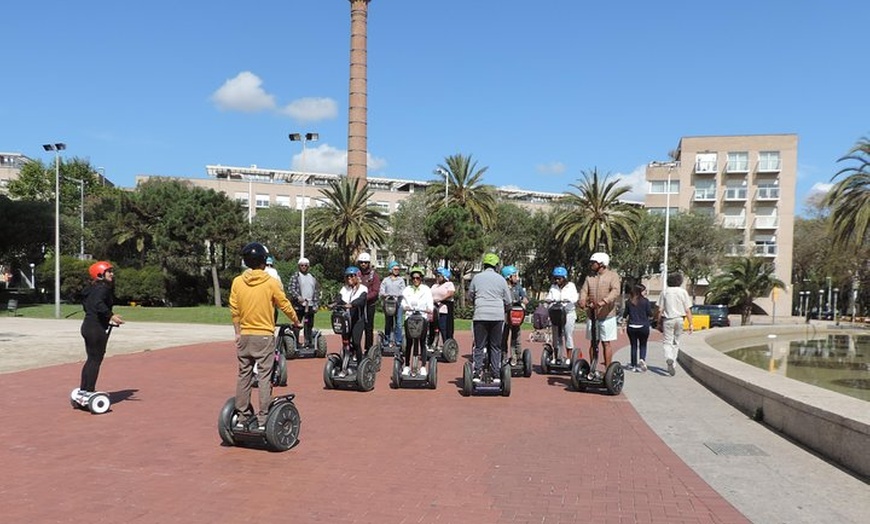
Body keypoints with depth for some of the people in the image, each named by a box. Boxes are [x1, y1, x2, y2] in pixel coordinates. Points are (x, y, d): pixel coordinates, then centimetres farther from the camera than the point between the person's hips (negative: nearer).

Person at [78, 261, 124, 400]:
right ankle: (89, 391, 2)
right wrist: (111, 316, -35)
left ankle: (83, 389, 25)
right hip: (96, 328, -10)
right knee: (96, 359, -3)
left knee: (91, 359, 18)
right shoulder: (103, 287, -14)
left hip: (88, 325, 10)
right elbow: (98, 304, -31)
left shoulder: (93, 288, 16)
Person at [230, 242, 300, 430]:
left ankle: (242, 417, 16)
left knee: (244, 375, 10)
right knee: (264, 377, 0)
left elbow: (234, 310, 4)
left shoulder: (237, 282, 0)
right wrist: (296, 322, 14)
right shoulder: (271, 283, -9)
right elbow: (285, 306, -2)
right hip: (264, 336, -4)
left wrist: (238, 332, 14)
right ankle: (262, 419, 1)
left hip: (244, 336, 4)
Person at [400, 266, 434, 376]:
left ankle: (423, 367, 2)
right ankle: (407, 366, 9)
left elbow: (430, 304, 0)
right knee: (409, 343, 0)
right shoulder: (407, 289, 13)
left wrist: (430, 310, -22)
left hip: (423, 317, -1)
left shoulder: (426, 289, 8)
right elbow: (403, 303, 8)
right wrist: (405, 307, -15)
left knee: (422, 342, -2)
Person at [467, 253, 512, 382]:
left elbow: (470, 296, 15)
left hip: (480, 315, 0)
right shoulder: (501, 279, 4)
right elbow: (508, 301, 9)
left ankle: (477, 374, 1)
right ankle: (496, 375, 7)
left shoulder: (477, 277, 3)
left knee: (479, 346, 5)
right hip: (498, 317, 1)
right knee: (496, 347, 8)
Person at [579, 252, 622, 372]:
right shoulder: (589, 277, 11)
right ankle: (593, 369, 17)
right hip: (592, 315, 4)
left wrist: (604, 301, -35)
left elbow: (616, 291, -18)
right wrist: (582, 300, -22)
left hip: (607, 316, -4)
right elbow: (584, 290, 1)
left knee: (606, 343, 2)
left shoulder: (612, 275, -3)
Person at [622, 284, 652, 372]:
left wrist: (624, 320, 19)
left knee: (633, 346, 10)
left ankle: (633, 365, 13)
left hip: (631, 327, 2)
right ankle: (642, 359, -14)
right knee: (643, 345, 11)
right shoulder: (645, 301, -9)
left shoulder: (629, 301, 0)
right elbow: (650, 314, -6)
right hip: (643, 326, -2)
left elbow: (625, 314, 5)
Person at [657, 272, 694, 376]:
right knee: (676, 343, 13)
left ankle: (669, 359, -29)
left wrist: (659, 322, 6)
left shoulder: (665, 292, 0)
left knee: (667, 342, -1)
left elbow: (660, 310, -1)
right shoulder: (683, 292, 1)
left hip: (668, 319, -1)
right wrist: (691, 324, 1)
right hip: (679, 319, 1)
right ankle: (672, 364, 16)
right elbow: (688, 310, -2)